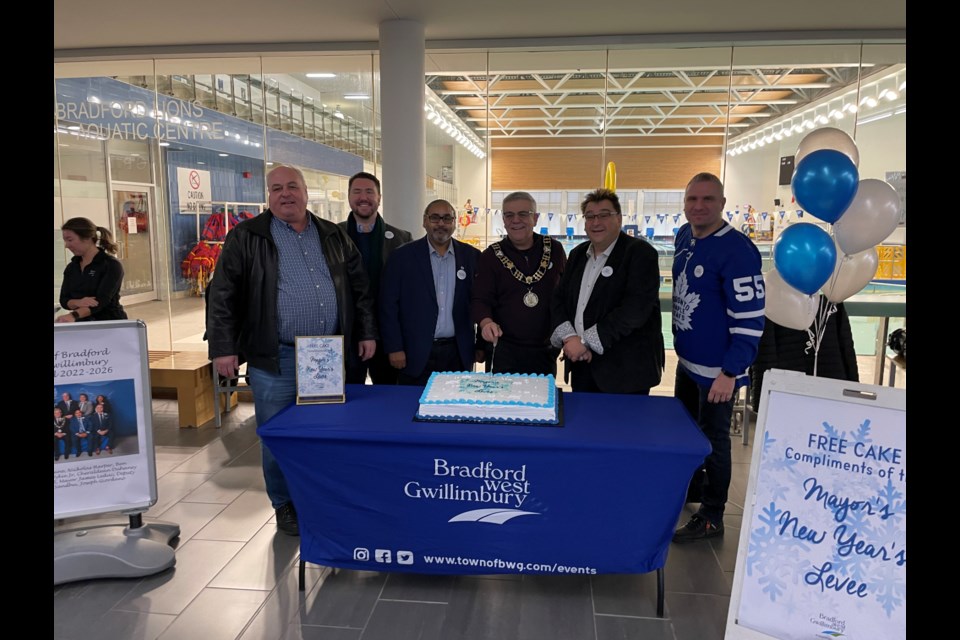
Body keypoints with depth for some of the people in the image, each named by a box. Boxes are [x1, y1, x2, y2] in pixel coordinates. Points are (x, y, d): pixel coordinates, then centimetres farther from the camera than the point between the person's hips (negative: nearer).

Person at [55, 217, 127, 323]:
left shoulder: (111, 265, -9)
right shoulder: (71, 267, 11)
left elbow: (101, 300, -19)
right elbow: (64, 300, 8)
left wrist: (73, 316, -34)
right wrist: (78, 302, -15)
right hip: (82, 325, 4)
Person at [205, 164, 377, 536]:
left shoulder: (334, 237, 10)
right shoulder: (246, 238, -2)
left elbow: (359, 288, 14)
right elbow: (222, 296, -5)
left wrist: (366, 333, 9)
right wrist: (223, 349, -10)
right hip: (275, 359, -3)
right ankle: (285, 505, 26)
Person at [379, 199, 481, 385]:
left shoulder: (471, 256, 5)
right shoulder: (403, 256, -1)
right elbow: (389, 305, -2)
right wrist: (394, 348, -6)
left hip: (459, 354, 2)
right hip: (415, 354, -1)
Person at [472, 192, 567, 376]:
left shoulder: (554, 249, 4)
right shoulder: (490, 256, 0)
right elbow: (480, 300, -6)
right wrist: (486, 322, -27)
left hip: (546, 351, 2)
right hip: (505, 352, -2)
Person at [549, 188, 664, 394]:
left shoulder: (640, 253, -10)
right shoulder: (577, 254, 11)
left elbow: (635, 308, -21)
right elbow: (559, 299, 8)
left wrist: (585, 342, -19)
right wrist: (569, 337, -11)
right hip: (582, 364, 6)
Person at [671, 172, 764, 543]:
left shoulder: (737, 250, -21)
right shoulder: (684, 237, 4)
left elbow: (750, 318, -23)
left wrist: (730, 372, -24)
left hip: (717, 370, -8)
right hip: (687, 360, 8)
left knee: (712, 441, 6)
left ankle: (710, 517, 23)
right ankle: (688, 488, 44)